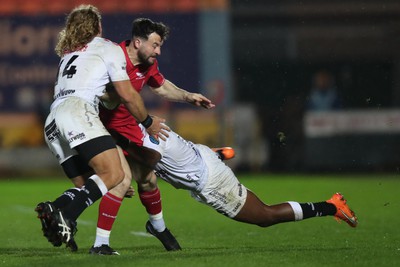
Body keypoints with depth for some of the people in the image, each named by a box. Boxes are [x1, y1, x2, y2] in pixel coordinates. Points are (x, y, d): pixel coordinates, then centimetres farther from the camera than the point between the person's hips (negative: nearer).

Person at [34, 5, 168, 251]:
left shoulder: (68, 53, 33)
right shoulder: (109, 49, 13)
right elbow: (127, 95, 9)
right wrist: (148, 122, 22)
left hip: (52, 123, 8)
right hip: (78, 111, -8)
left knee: (88, 187, 7)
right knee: (114, 175, -18)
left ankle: (52, 212, -23)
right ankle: (65, 218, -38)